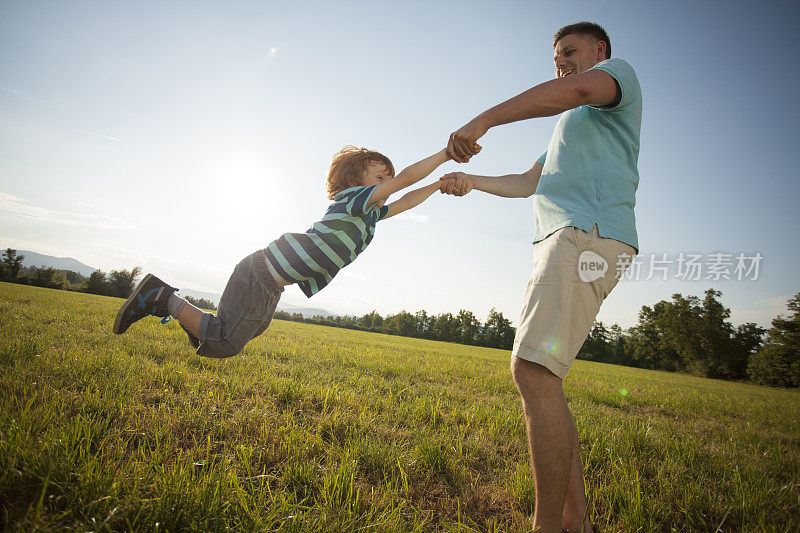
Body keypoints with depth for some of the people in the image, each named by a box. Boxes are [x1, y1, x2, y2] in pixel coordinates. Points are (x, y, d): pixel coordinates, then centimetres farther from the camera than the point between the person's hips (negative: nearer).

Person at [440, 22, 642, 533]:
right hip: (559, 243, 9)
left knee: (533, 371, -22)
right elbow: (527, 182, 37)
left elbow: (579, 87, -13)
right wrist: (473, 181, 29)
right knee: (539, 376, 3)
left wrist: (484, 120, -16)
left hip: (590, 235, -9)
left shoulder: (620, 71, 12)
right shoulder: (572, 124, 38)